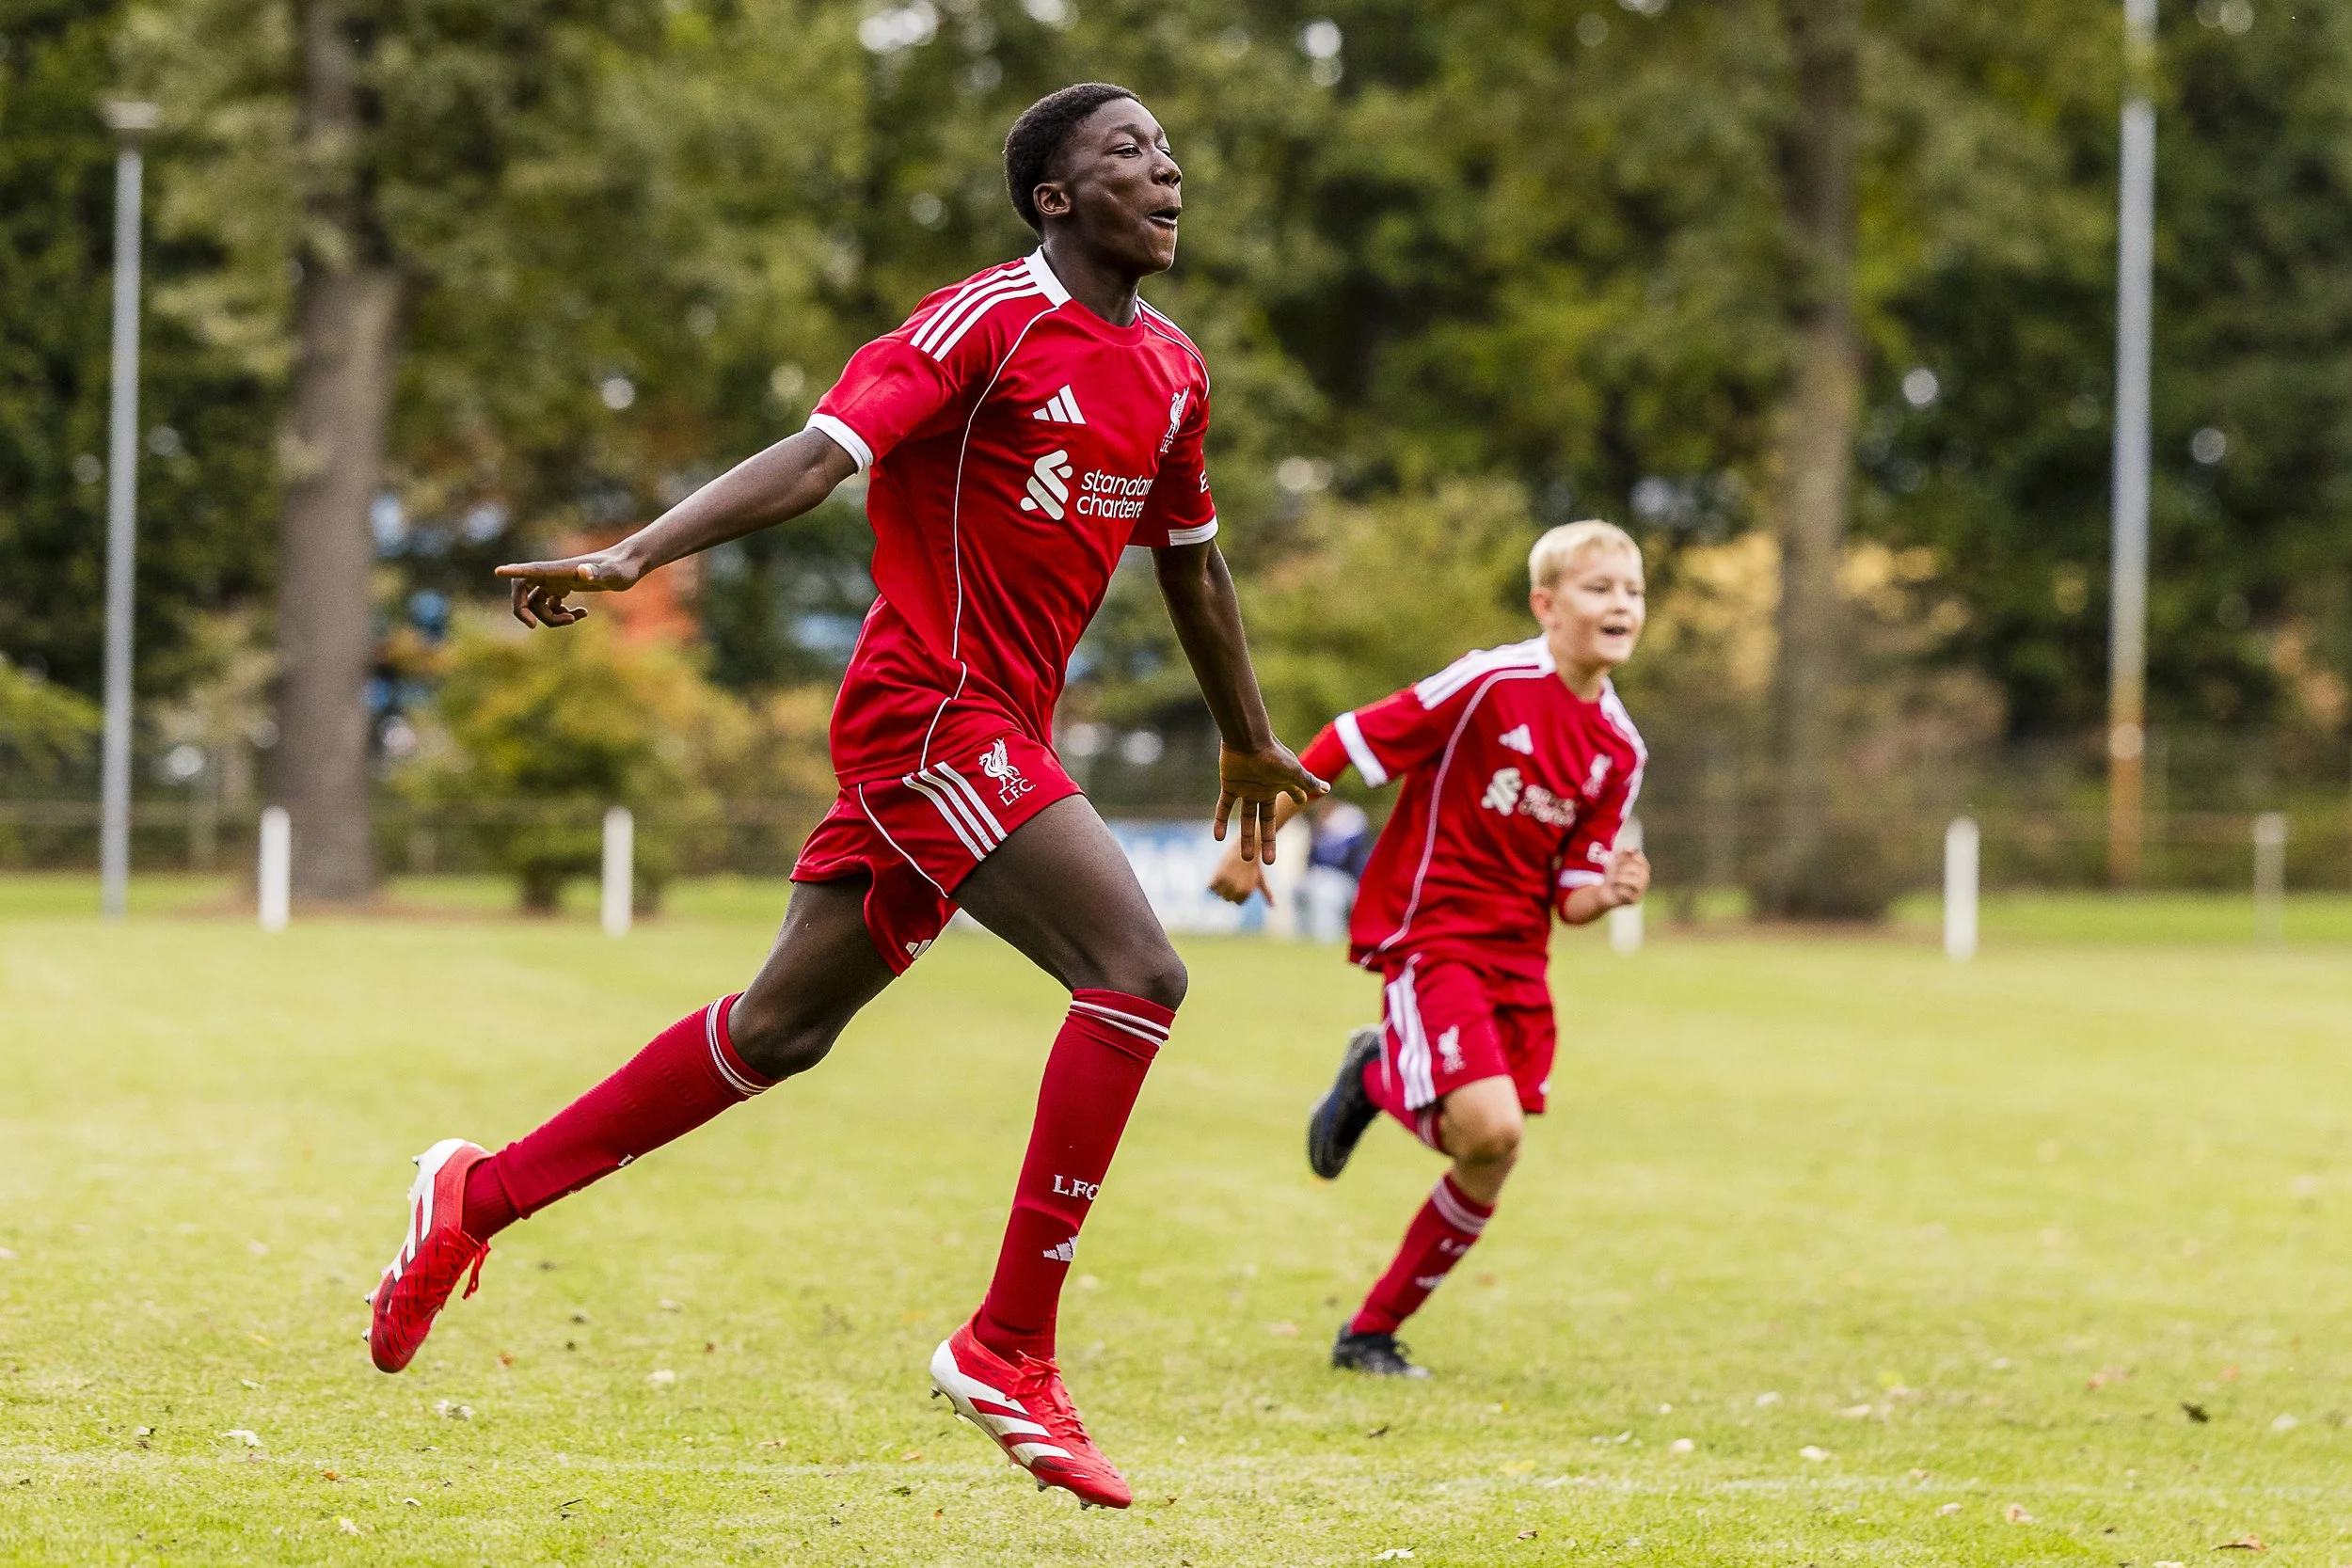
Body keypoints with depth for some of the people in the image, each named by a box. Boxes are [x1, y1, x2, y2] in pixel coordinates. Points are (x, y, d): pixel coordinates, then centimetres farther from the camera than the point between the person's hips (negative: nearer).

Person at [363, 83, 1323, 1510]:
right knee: (1140, 972, -19)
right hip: (934, 711, -8)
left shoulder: (1171, 370, 14)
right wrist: (634, 556, -32)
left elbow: (1192, 562, 28)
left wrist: (1250, 744, 37)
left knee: (781, 1030, 12)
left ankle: (480, 1198, 24)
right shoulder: (992, 321, -11)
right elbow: (821, 452, -20)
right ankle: (1010, 1350, -14)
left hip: (996, 734, 8)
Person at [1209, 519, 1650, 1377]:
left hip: (1516, 953, 7)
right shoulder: (1490, 684, -15)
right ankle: (1376, 1079, 8)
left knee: (1487, 1171, 3)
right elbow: (1345, 743, -10)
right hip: (1428, 929, -7)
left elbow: (1570, 896, 7)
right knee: (1491, 1127, -24)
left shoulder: (1618, 750, 4)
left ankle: (1372, 1332, 20)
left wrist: (1609, 893, -16)